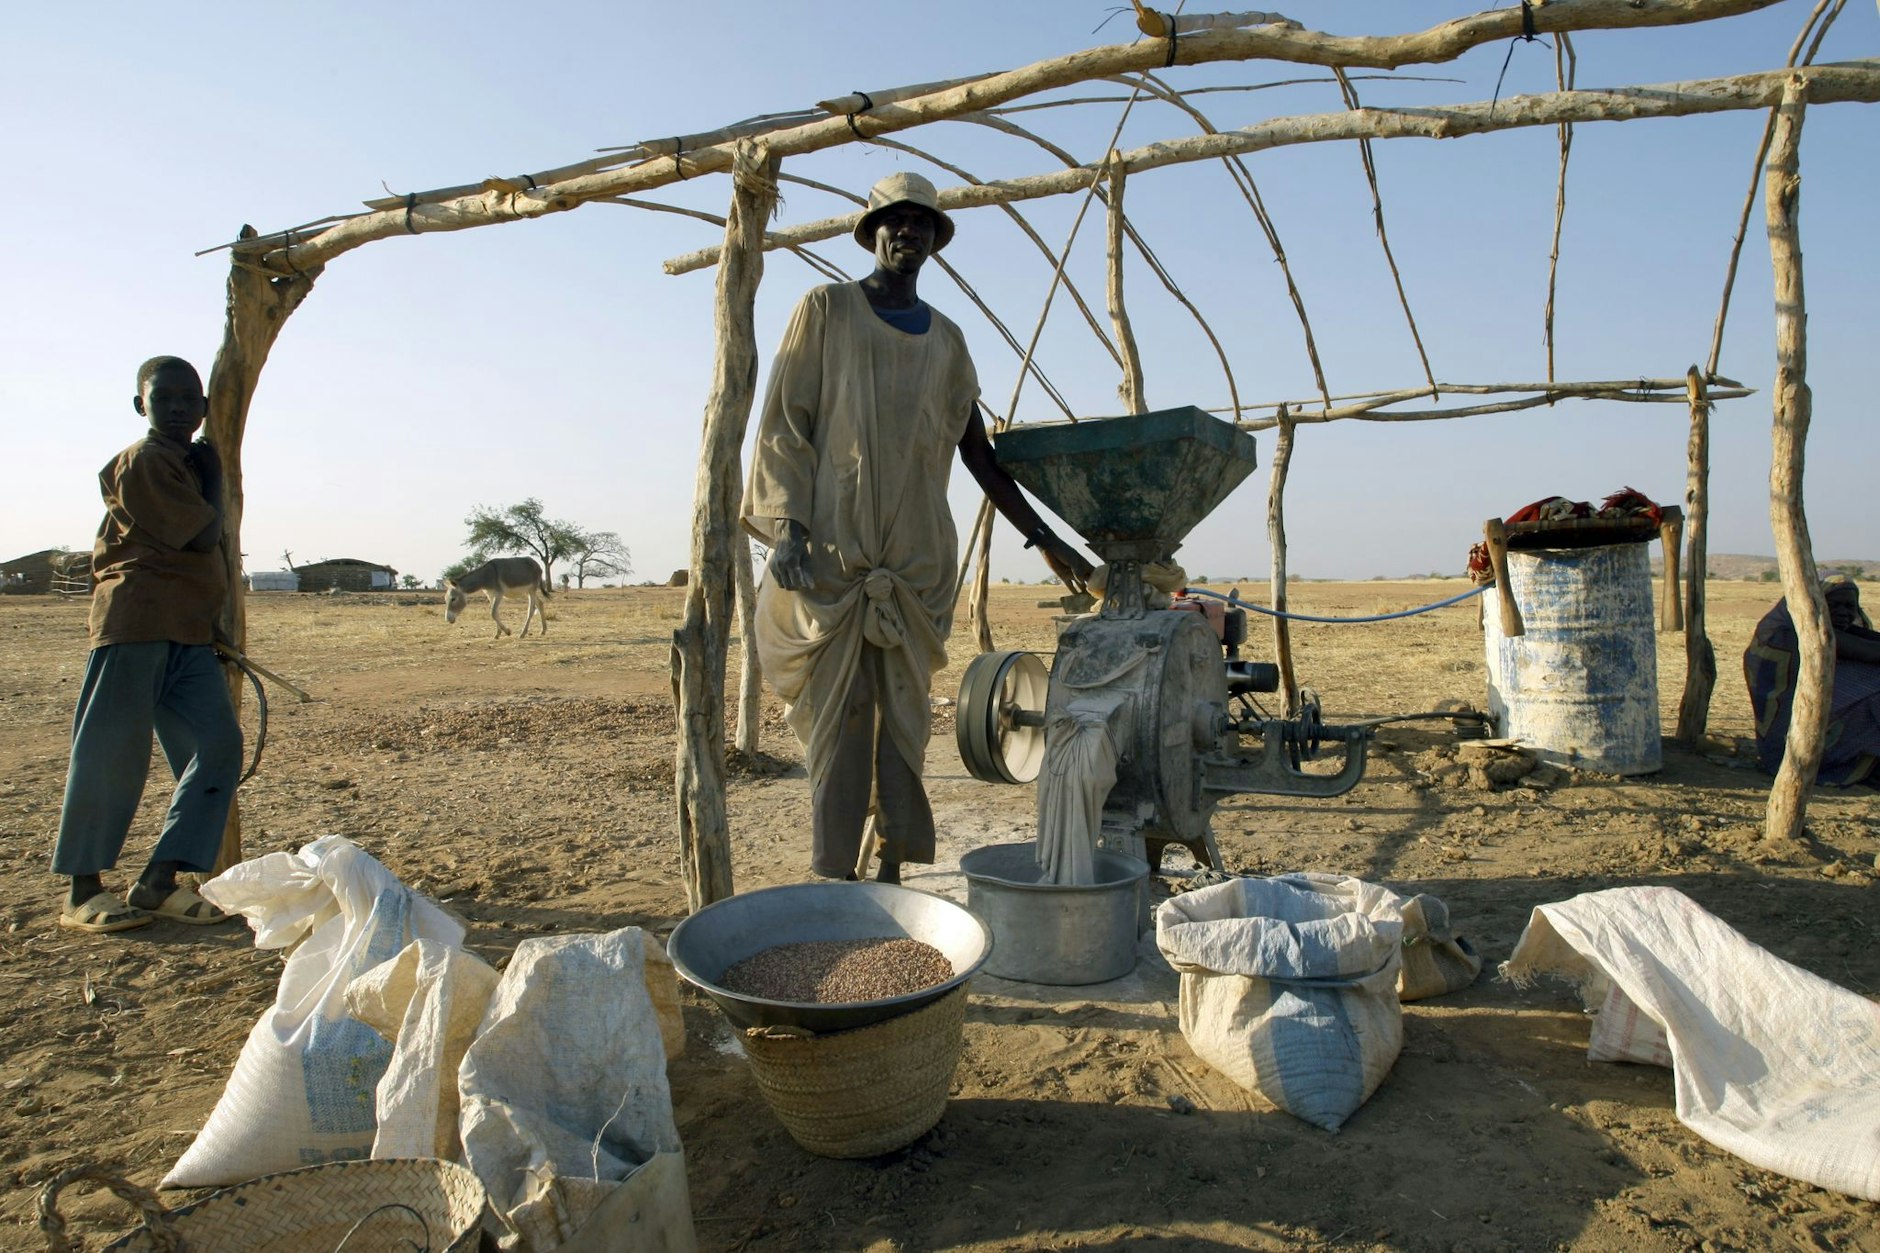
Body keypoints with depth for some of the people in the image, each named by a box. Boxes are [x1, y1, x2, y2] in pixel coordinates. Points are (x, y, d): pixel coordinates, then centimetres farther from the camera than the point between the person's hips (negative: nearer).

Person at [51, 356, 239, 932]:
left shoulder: (187, 462, 21)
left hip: (189, 633, 8)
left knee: (218, 745, 0)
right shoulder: (144, 460, -7)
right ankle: (83, 892, 6)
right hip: (135, 620, -8)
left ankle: (159, 882, 4)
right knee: (111, 753, -4)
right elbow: (203, 536, -14)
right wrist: (212, 474, 2)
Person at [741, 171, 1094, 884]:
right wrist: (786, 523, -13)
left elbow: (979, 455, 18)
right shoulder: (828, 310, 6)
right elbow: (786, 421, 0)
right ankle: (833, 877, 2)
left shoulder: (946, 339, 17)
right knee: (836, 712, -5)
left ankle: (894, 868, 10)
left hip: (916, 555, 4)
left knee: (904, 714, 2)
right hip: (832, 548, -3)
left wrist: (1042, 538, 17)